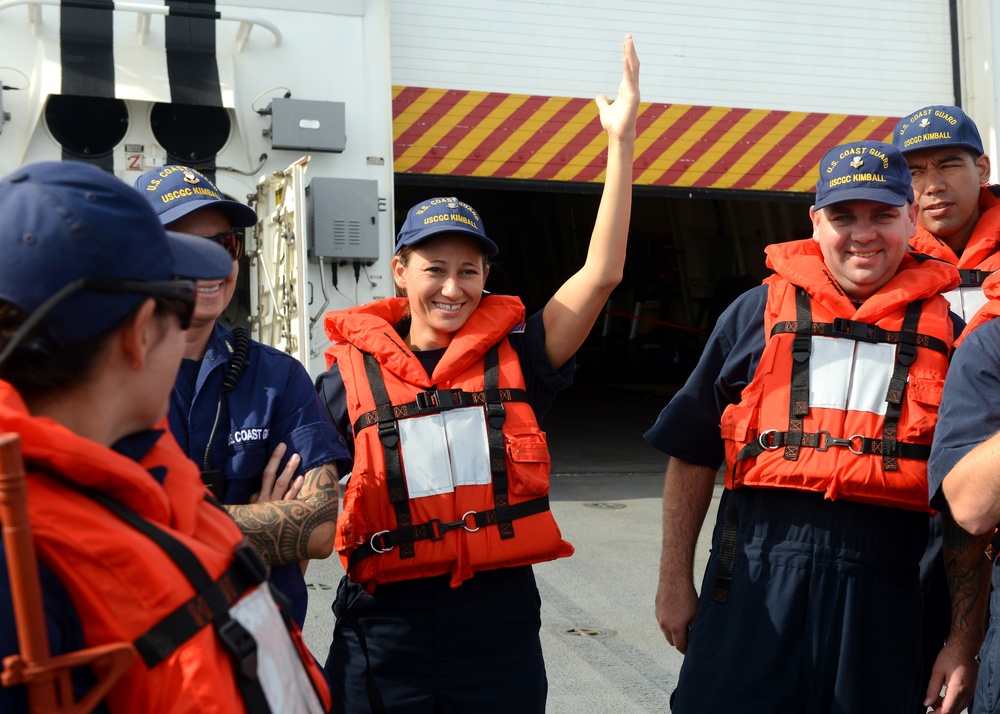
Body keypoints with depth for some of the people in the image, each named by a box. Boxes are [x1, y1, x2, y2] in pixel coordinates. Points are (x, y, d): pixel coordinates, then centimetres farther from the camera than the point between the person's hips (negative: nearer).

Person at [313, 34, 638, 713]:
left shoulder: (513, 356, 1)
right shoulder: (352, 372, 1)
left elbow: (601, 272, -8)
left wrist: (622, 138, -11)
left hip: (500, 617, 1)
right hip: (388, 628, 0)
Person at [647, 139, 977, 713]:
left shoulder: (946, 332, 7)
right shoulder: (759, 311, 7)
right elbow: (693, 454, 9)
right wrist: (674, 581, 6)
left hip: (884, 596, 1)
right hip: (756, 585, 0)